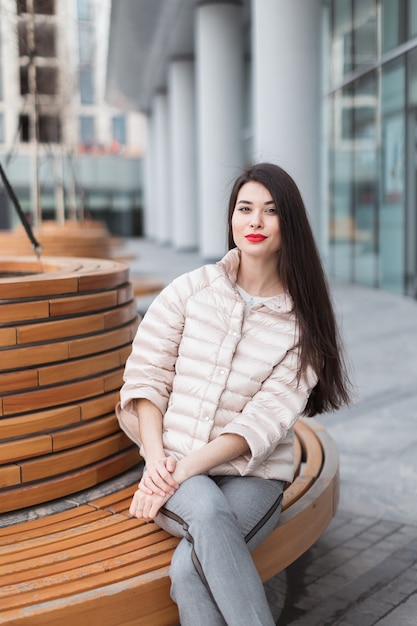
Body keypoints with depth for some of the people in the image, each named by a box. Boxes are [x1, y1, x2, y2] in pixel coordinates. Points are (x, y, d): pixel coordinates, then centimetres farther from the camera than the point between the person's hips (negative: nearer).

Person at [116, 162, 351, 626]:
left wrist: (184, 469, -18)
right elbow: (145, 374, 2)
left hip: (252, 475, -1)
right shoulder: (190, 289, 4)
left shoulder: (303, 322, 0)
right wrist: (155, 457, -13)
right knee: (208, 510, -35)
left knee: (190, 566, -30)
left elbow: (266, 419, -9)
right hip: (172, 470, 1)